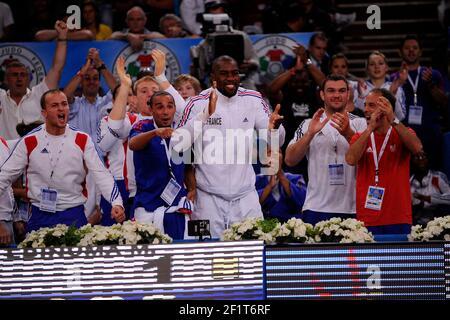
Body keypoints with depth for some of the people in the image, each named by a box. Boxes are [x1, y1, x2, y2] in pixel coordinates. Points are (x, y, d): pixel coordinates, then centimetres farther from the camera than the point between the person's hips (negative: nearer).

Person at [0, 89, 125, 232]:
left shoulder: (83, 140, 1)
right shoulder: (29, 142, 2)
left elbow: (101, 175, -6)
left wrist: (117, 203, -21)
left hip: (73, 215, 0)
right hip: (40, 217, 0)